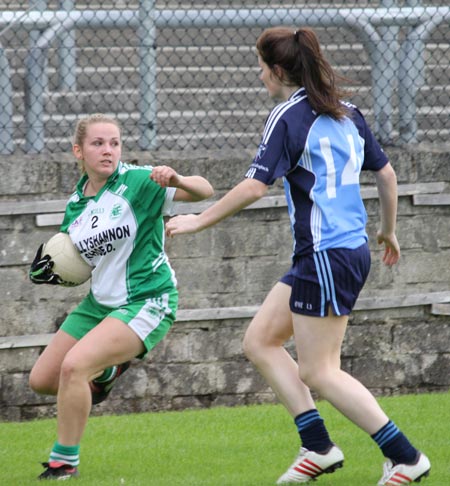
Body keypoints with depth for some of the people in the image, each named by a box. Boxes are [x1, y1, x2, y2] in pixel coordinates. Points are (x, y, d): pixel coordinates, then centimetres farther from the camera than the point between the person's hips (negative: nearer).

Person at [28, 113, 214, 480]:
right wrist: (49, 271, -6)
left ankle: (65, 461, -11)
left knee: (74, 366, -25)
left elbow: (205, 191, -18)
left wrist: (177, 181, -40)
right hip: (100, 301, 7)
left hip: (146, 302, -7)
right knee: (42, 380, 8)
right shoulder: (76, 204, 4)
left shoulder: (137, 182, -14)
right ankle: (107, 369, 35)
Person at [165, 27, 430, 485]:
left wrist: (199, 220, -9)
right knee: (260, 340, 13)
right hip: (353, 250, 9)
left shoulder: (288, 116, -12)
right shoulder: (346, 113, 11)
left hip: (326, 256, -9)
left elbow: (255, 186, -19)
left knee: (318, 371, -2)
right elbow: (386, 173, 17)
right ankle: (317, 447, 8)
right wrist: (388, 231, 31)